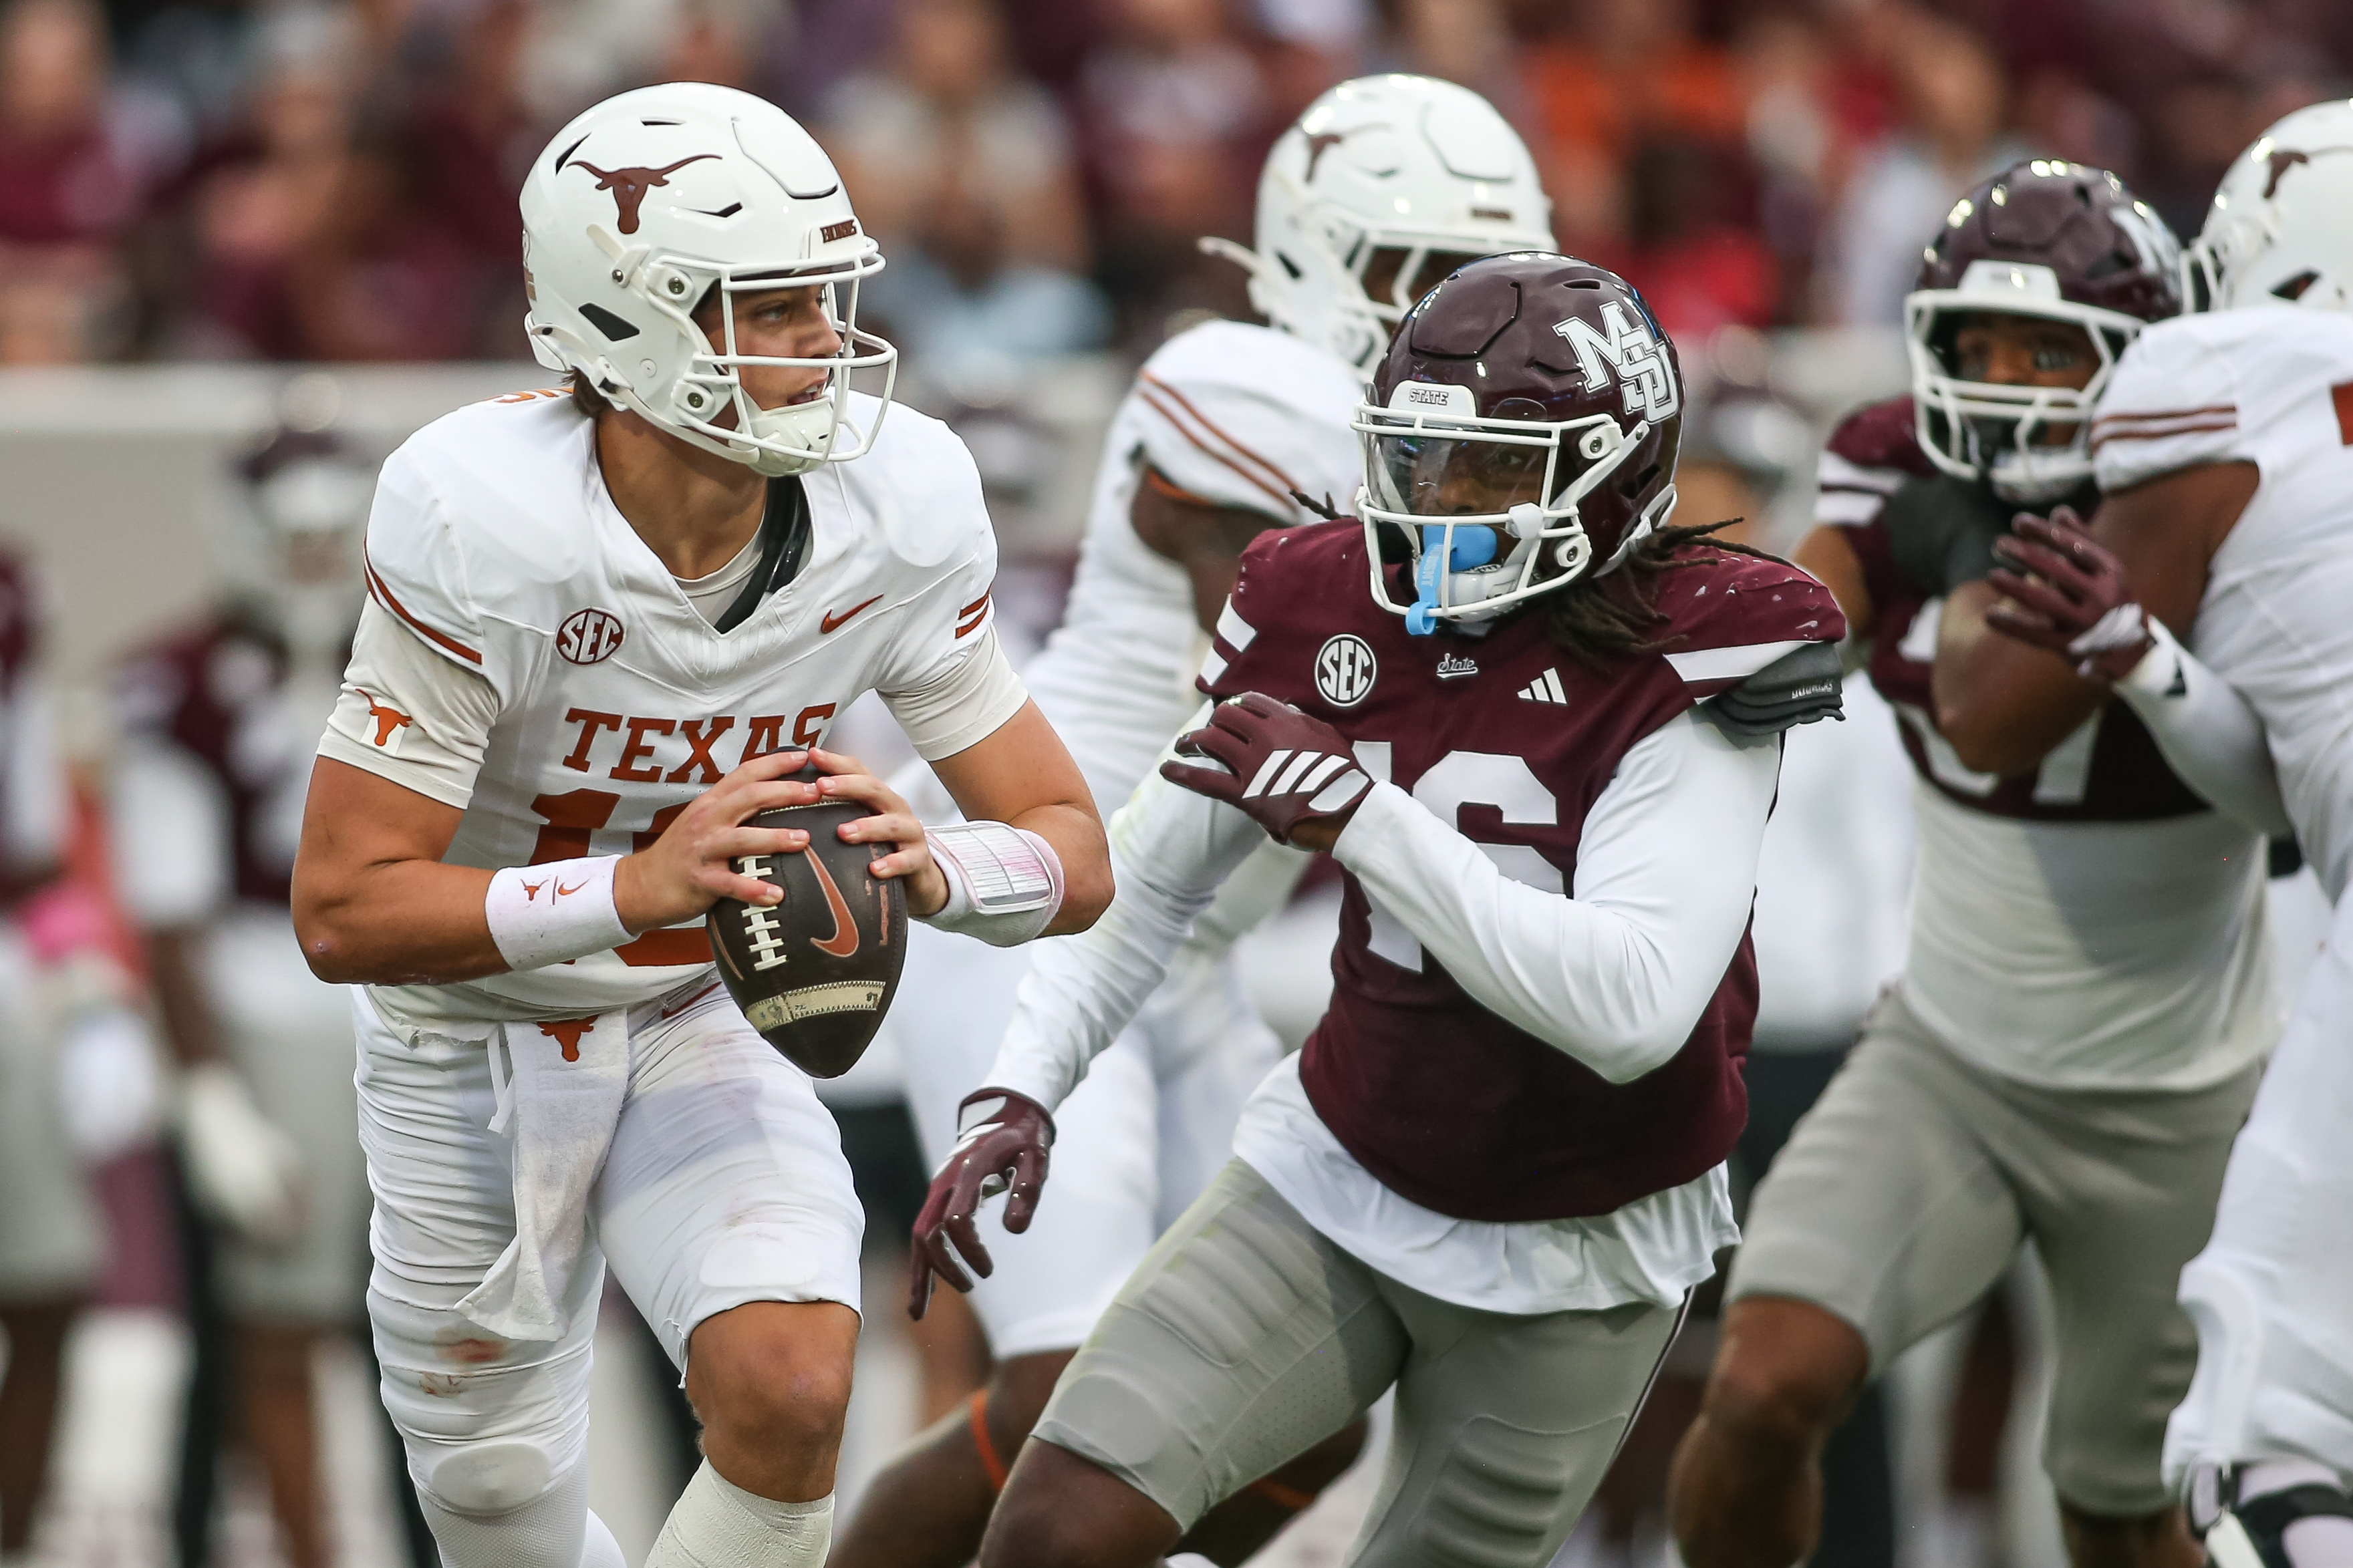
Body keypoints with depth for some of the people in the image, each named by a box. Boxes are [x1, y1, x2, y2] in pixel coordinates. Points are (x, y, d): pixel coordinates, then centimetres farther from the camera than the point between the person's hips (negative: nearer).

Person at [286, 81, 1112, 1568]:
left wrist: (930, 864, -36)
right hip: (474, 1039, -2)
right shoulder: (484, 526, -30)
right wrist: (637, 890, -43)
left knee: (790, 1392, -23)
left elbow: (1071, 852, -12)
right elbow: (345, 911, -29)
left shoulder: (894, 510, -19)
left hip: (706, 1027, 2)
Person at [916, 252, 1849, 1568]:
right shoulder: (1325, 608, -4)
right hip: (1338, 1179, 3)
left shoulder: (1692, 666, -20)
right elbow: (1150, 881, 11)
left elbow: (1633, 1012, -32)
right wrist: (1021, 1091, -2)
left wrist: (1362, 814, -32)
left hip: (1574, 1255, -3)